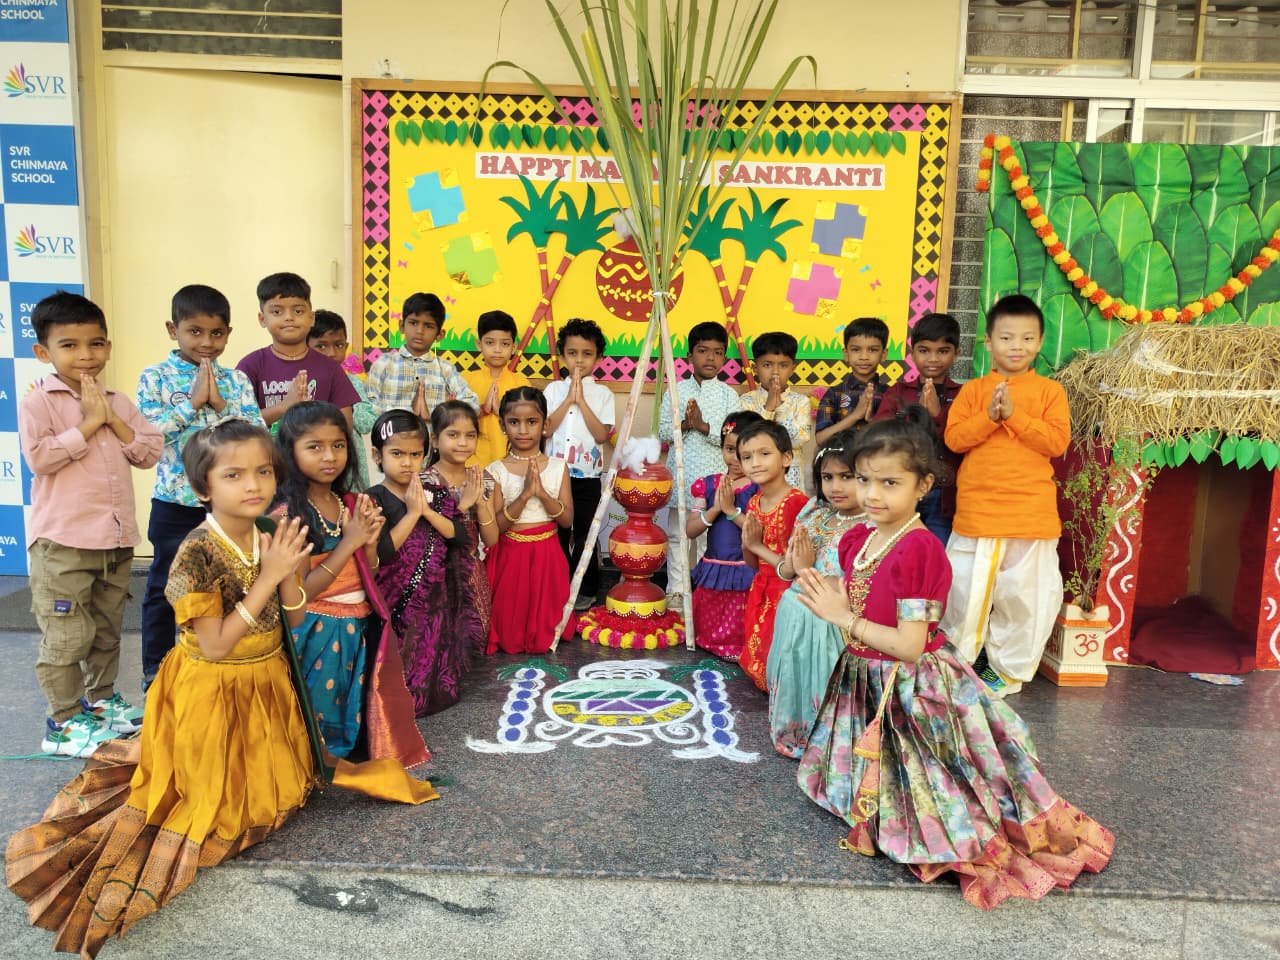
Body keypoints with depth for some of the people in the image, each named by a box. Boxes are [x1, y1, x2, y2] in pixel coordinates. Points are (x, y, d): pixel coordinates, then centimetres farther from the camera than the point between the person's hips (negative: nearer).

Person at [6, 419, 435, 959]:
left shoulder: (270, 536, -7)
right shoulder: (197, 553, -26)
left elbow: (294, 617, -2)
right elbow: (214, 646, -26)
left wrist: (288, 569, -21)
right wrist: (266, 578, -29)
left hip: (268, 684, 6)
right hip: (213, 694, -6)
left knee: (271, 791, 23)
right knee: (224, 800, 12)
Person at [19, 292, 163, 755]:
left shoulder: (118, 402, 9)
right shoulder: (38, 401, -7)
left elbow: (150, 452, 3)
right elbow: (39, 457, -19)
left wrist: (113, 421, -9)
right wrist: (90, 422, -15)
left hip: (116, 537, 6)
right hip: (62, 541, -6)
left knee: (107, 629, 18)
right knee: (66, 636, 0)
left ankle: (101, 700, 33)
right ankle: (62, 723, 11)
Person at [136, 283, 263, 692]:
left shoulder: (236, 380, 3)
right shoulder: (156, 377, -4)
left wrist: (220, 405, -15)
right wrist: (192, 402, -17)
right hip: (176, 502, -2)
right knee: (164, 587, 11)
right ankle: (155, 670, 26)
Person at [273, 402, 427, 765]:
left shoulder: (352, 504, 4)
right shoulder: (289, 515, -16)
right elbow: (300, 593, -19)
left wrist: (370, 542, -11)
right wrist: (349, 542, -20)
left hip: (361, 628, 6)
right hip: (317, 634, -6)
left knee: (356, 708, 16)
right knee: (322, 711, 8)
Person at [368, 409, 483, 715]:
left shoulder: (436, 493, 4)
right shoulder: (374, 500, -11)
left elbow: (458, 536, -4)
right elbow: (380, 554, -22)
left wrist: (428, 511, -16)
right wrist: (411, 514, -20)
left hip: (435, 598, 4)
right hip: (395, 603, -4)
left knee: (433, 654, 16)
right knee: (398, 671, 1)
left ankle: (434, 695, 35)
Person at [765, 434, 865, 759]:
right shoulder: (813, 513, 2)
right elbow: (786, 570, 9)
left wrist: (807, 570, -18)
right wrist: (791, 564, -13)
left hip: (830, 625, -6)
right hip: (794, 616, 6)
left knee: (824, 687, 8)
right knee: (794, 681, 21)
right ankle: (791, 735, 43)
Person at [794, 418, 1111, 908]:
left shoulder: (918, 550, -27)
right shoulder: (858, 539, 0)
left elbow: (910, 645, -28)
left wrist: (845, 618, -24)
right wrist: (825, 595, -8)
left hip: (911, 690, -8)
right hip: (864, 683, 8)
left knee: (914, 782, 8)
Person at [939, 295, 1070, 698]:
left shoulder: (1050, 390, 2)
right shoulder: (972, 390, 5)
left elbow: (1057, 441, -9)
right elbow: (954, 438, -5)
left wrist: (1014, 414, -16)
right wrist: (989, 416, -17)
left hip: (1030, 512, 0)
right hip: (976, 510, 1)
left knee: (1022, 594, 8)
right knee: (963, 589, 9)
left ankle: (1010, 670, 26)